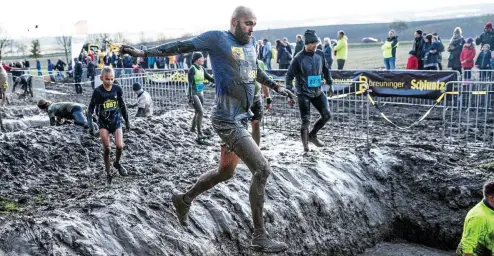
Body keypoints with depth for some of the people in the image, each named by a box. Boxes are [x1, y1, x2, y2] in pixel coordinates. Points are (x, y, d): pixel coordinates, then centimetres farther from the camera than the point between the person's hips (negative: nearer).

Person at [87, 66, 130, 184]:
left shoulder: (118, 89, -8)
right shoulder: (97, 91, -14)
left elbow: (122, 105, 5)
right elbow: (91, 108, -6)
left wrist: (127, 121, 10)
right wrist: (90, 124, -15)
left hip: (116, 121, 1)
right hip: (103, 122, -1)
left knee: (120, 146, -9)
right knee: (106, 148, 0)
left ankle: (117, 163, 22)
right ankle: (108, 173, 15)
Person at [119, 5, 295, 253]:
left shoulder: (250, 42, 15)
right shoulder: (217, 38, -8)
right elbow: (181, 46, -9)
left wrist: (276, 87, 32)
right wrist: (143, 52, -13)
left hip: (242, 118, 9)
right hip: (227, 119, -9)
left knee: (225, 172, 20)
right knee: (262, 169, -12)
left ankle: (183, 200, 42)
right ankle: (259, 237, -1)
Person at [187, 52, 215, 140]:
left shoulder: (202, 69, 6)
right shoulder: (192, 69, -14)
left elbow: (209, 78, 11)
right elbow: (190, 83, -19)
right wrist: (190, 97, -24)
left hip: (200, 93, 8)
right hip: (193, 94, -8)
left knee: (198, 112, 17)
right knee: (200, 112, -17)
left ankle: (193, 128, 38)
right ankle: (199, 134, -13)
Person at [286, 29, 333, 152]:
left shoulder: (320, 54, 0)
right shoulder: (299, 58, -14)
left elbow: (325, 70, 15)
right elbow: (290, 75, -8)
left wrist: (330, 84, 11)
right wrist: (289, 92, -15)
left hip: (317, 91, 5)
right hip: (303, 93, -5)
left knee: (327, 115, 1)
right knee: (306, 120, -6)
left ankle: (312, 135, 22)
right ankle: (305, 144, 13)